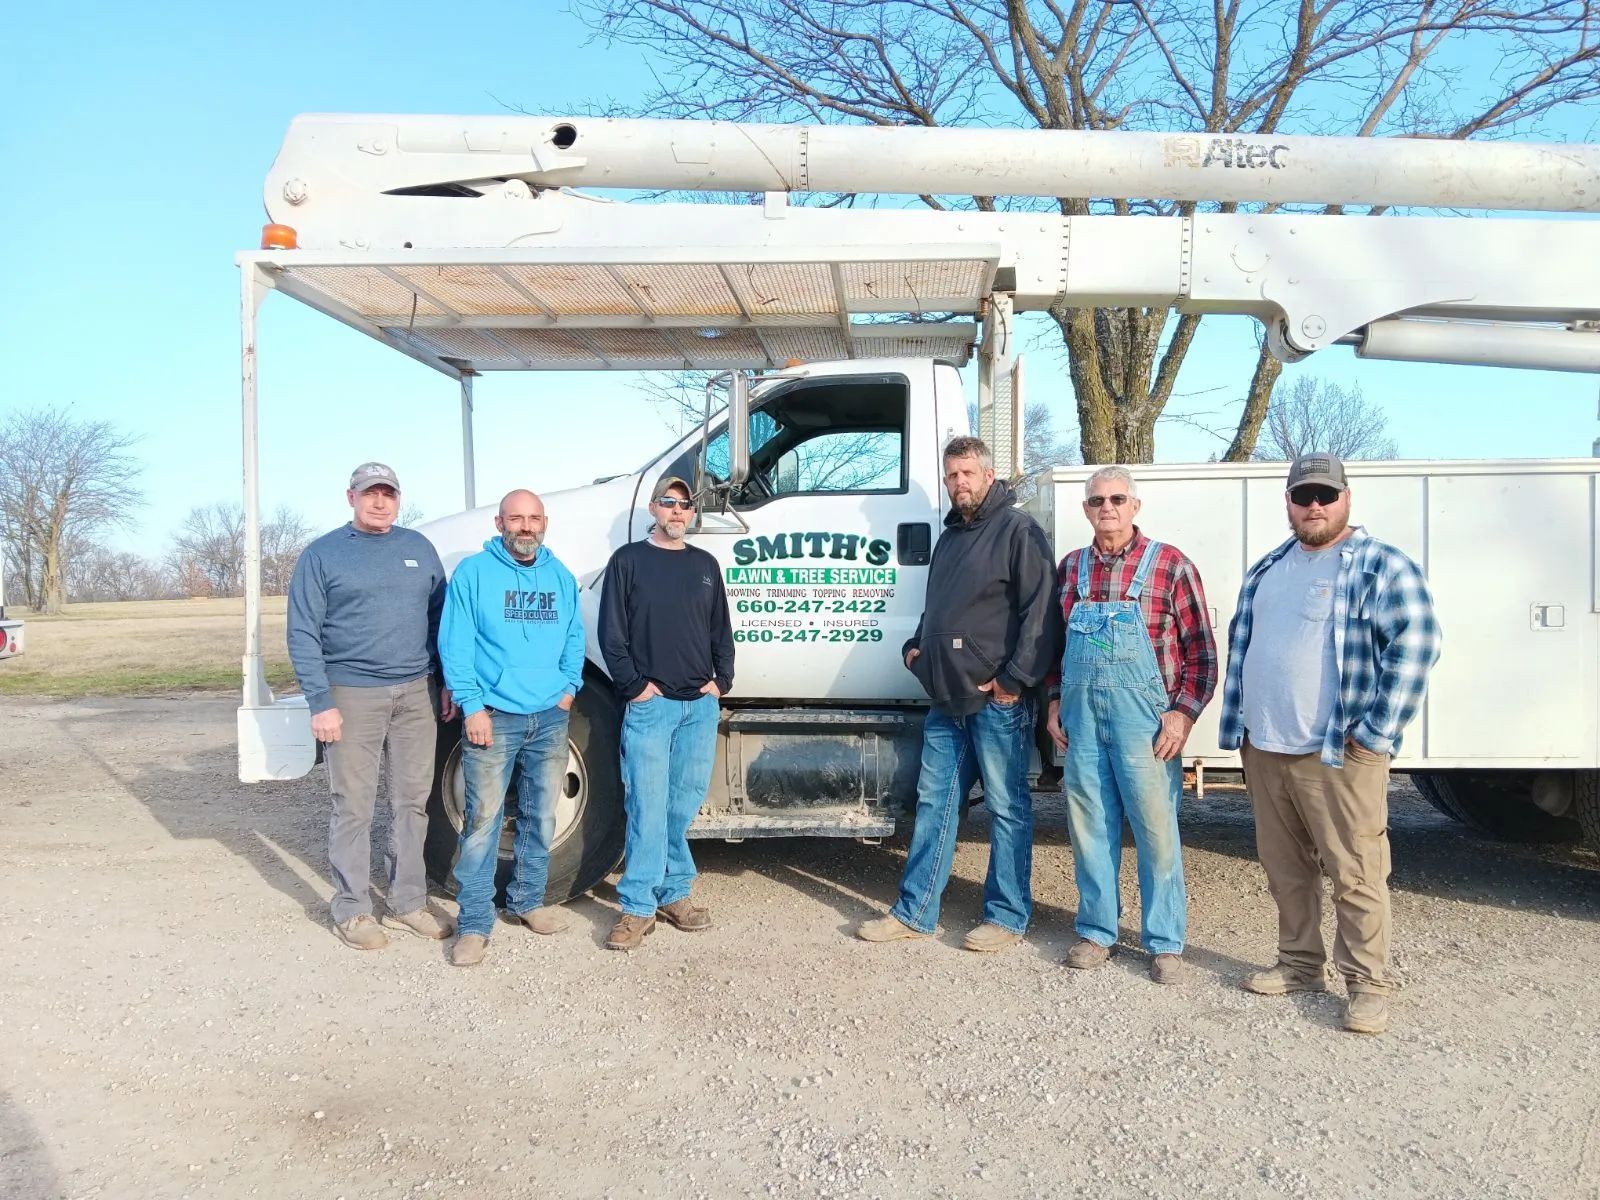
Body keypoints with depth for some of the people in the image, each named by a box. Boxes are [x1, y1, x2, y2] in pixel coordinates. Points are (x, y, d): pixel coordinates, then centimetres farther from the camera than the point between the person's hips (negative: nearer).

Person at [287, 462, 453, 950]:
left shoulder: (419, 548, 11)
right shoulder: (323, 554, 0)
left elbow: (440, 617, 15)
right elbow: (303, 634, -4)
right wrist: (320, 702, -11)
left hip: (417, 693, 4)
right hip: (352, 695, -4)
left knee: (413, 801, 9)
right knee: (353, 806, 1)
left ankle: (408, 901, 20)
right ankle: (351, 909, 13)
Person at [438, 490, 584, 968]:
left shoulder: (561, 577, 11)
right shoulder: (474, 572, -3)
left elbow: (574, 637, 18)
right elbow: (454, 643, -7)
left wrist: (569, 687, 4)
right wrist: (471, 705, -13)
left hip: (550, 717, 5)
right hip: (494, 716, -5)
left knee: (541, 816, 12)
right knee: (483, 819, -4)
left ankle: (528, 900, 29)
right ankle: (474, 924, 4)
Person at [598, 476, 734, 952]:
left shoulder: (705, 564, 15)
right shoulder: (629, 560, 2)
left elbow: (722, 631, 17)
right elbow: (611, 631, -2)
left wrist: (722, 680, 5)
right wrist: (634, 684, -8)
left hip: (701, 705, 4)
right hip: (650, 704, -4)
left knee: (685, 804, 8)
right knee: (648, 807, -6)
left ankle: (673, 892, 19)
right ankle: (638, 907, -1)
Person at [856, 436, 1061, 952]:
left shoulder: (1018, 530, -6)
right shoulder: (950, 537, 20)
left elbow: (1040, 611, -14)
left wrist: (1015, 680, -18)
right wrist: (916, 647, 13)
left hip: (997, 699, -8)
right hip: (946, 700, 8)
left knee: (1007, 807, 3)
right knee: (934, 803, 11)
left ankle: (1008, 915, 15)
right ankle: (913, 913, 18)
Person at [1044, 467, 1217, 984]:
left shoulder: (1170, 564, -2)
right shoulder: (1071, 567, 11)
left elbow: (1200, 648, -2)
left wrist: (1183, 712, -10)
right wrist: (1055, 700, 11)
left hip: (1143, 717, -4)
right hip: (1081, 714, 4)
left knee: (1156, 827, 2)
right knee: (1088, 825, 10)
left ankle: (1164, 942, 16)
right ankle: (1096, 931, 24)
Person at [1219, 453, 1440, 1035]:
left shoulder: (1381, 566, -4)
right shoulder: (1267, 569, 16)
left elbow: (1415, 646, -12)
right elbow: (1240, 643, 22)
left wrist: (1374, 732, -15)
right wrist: (1238, 724, 14)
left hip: (1337, 753, -6)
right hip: (1263, 748, 7)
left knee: (1355, 873, -2)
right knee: (1284, 868, 15)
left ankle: (1368, 984, 10)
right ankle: (1300, 964, 28)